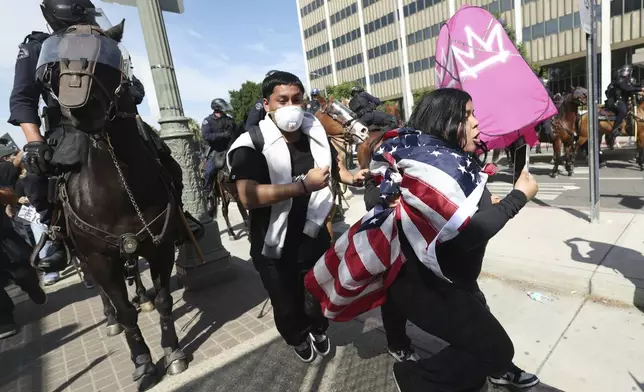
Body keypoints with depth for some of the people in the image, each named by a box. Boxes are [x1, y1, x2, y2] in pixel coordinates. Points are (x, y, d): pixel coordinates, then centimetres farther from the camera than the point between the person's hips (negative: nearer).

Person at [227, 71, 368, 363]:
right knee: (287, 308, 20)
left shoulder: (315, 134, 0)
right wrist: (304, 185, -33)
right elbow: (249, 196, -32)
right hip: (274, 248, -3)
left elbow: (333, 166, 19)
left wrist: (352, 178, -1)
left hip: (316, 239, 4)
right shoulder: (251, 144, -18)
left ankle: (319, 330, 59)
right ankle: (299, 339, 54)